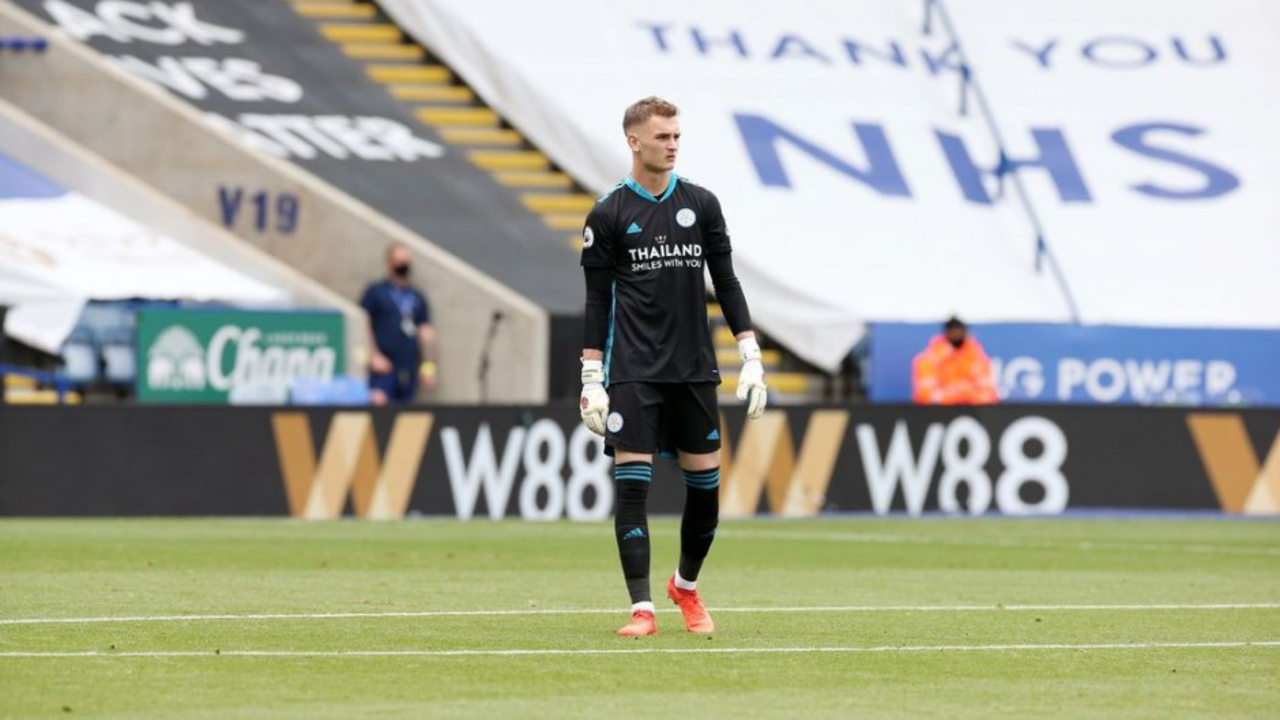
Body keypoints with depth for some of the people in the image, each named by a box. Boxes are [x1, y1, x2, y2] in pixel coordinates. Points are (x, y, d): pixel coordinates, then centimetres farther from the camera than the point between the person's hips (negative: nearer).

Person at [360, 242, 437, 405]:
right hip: (384, 367, -5)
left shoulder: (418, 298, 17)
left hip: (409, 371, 5)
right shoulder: (375, 291, 4)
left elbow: (426, 331, 16)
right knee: (379, 404, -22)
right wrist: (374, 355, -12)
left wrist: (429, 366, 8)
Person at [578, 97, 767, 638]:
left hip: (694, 369, 3)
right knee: (631, 484, -10)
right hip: (633, 373, -3)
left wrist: (751, 359, 3)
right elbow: (597, 302, 2)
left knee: (706, 484, 3)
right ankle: (642, 609, -6)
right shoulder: (608, 215, 0)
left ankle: (686, 586, 27)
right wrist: (592, 381, -3)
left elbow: (726, 283, 9)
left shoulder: (701, 205, 7)